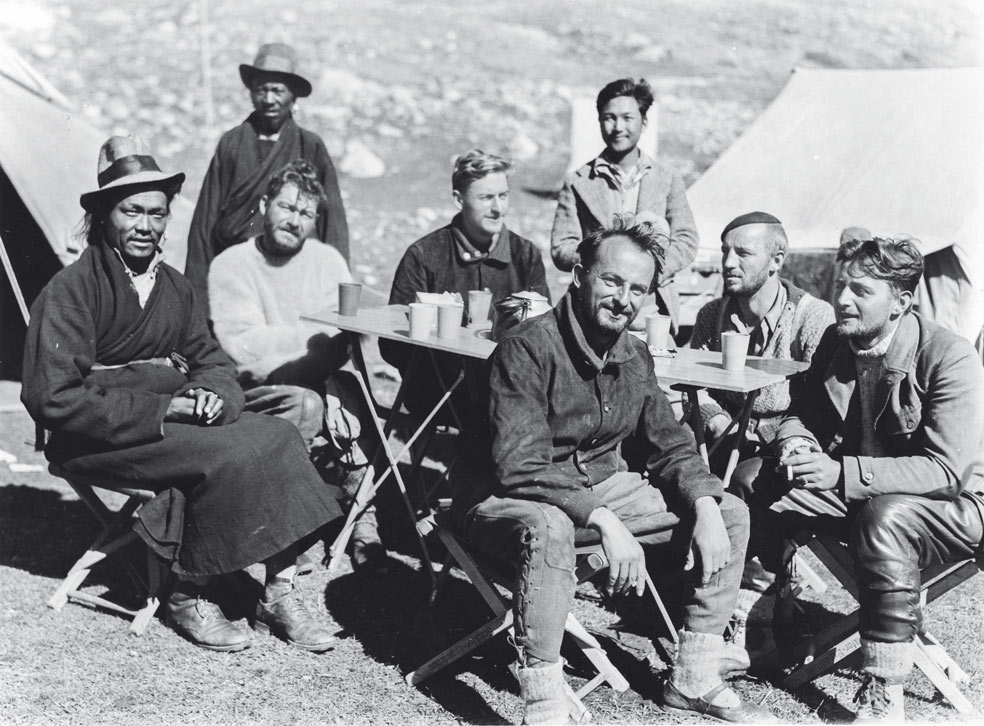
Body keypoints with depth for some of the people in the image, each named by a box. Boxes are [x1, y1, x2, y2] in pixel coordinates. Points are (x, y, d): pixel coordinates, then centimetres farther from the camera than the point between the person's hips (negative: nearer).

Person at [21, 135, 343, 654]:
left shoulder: (173, 286, 12)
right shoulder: (71, 289, -10)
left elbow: (210, 359, 17)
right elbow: (52, 397, -17)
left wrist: (210, 394, -9)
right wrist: (161, 409, -21)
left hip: (170, 415, 7)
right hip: (101, 436, -7)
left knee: (277, 436, -15)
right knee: (225, 456, -28)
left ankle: (279, 592, -13)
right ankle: (188, 599, -10)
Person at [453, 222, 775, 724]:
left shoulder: (635, 357, 3)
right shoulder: (527, 349, -21)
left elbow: (669, 446, 9)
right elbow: (521, 468, -27)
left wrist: (706, 507, -11)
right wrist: (604, 522, -34)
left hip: (601, 486, 8)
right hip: (508, 496, -7)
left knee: (731, 514, -1)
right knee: (548, 528, -42)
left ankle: (693, 681, 8)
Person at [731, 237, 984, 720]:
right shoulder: (835, 341, -1)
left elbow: (944, 471, -28)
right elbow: (802, 413, 8)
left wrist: (844, 473, -38)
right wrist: (796, 443, -18)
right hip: (855, 495, 7)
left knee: (883, 515, -39)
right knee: (752, 479, -8)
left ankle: (883, 698, -30)